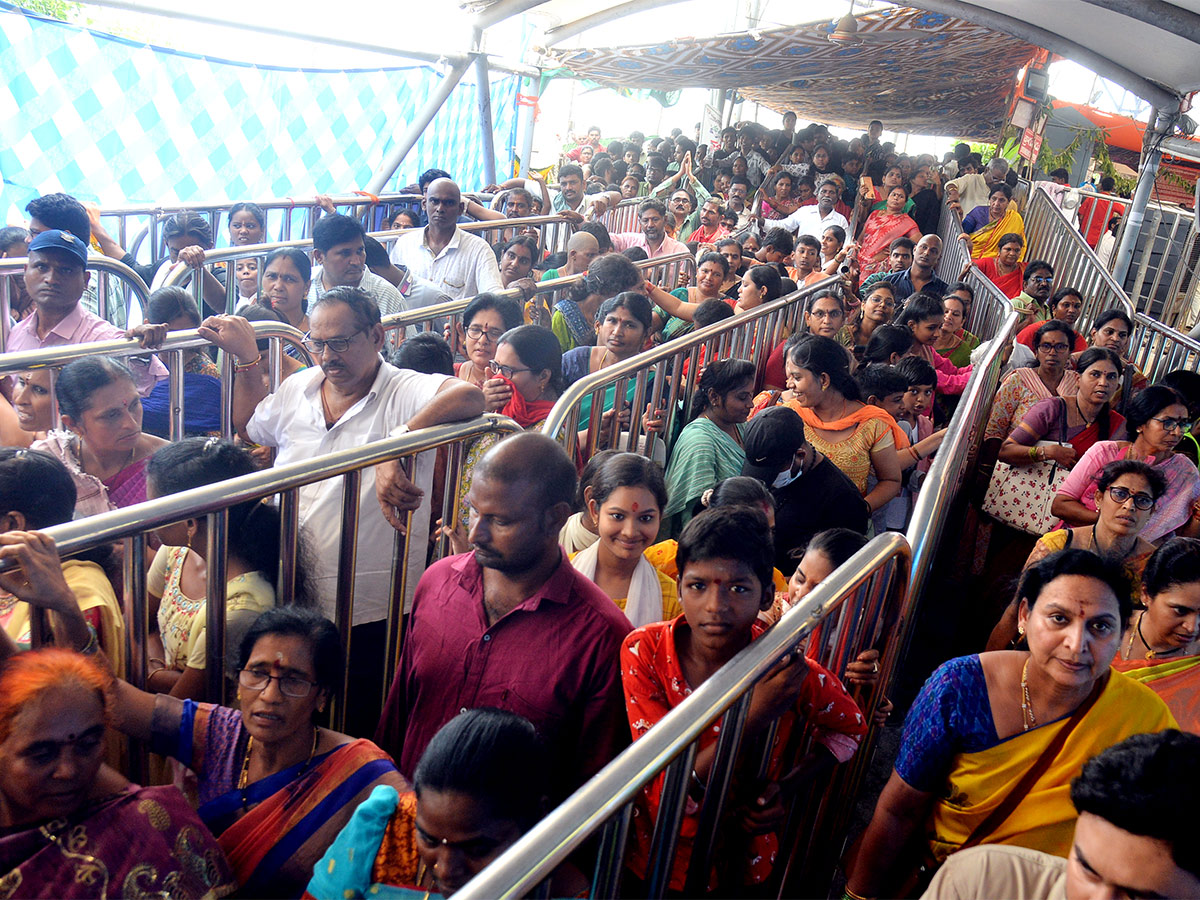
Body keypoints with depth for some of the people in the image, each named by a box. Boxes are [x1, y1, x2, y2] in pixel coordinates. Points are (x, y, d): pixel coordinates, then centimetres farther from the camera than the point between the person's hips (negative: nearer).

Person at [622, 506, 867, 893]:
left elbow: (850, 729, 0)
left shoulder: (790, 673, -23)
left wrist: (786, 787, -16)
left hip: (741, 861, 0)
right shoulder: (644, 651, -24)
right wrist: (753, 718, -38)